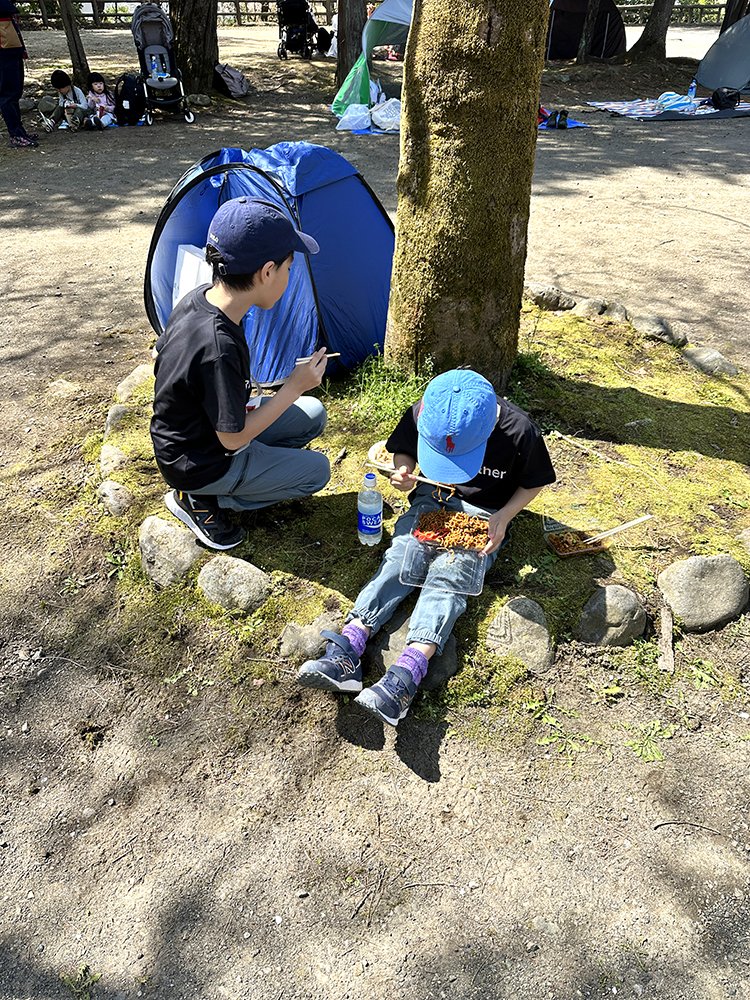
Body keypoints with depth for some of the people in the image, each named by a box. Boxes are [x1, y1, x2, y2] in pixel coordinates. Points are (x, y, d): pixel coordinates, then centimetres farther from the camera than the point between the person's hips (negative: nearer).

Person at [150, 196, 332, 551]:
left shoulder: (197, 298, -9)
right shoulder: (218, 347, -36)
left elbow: (162, 353, 8)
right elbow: (233, 439, -25)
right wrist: (294, 386, -19)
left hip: (202, 427, 8)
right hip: (199, 465, -8)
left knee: (312, 414, 9)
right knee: (316, 471, 0)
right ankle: (201, 500, 2)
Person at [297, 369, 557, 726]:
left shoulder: (519, 431, -22)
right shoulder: (423, 414, -15)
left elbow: (534, 482, -4)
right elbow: (402, 448, 5)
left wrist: (504, 516, -17)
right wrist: (404, 471, -17)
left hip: (484, 516, -3)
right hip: (432, 498, 3)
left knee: (448, 573, -27)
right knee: (399, 556, -23)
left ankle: (407, 673, -45)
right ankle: (346, 650, -38)